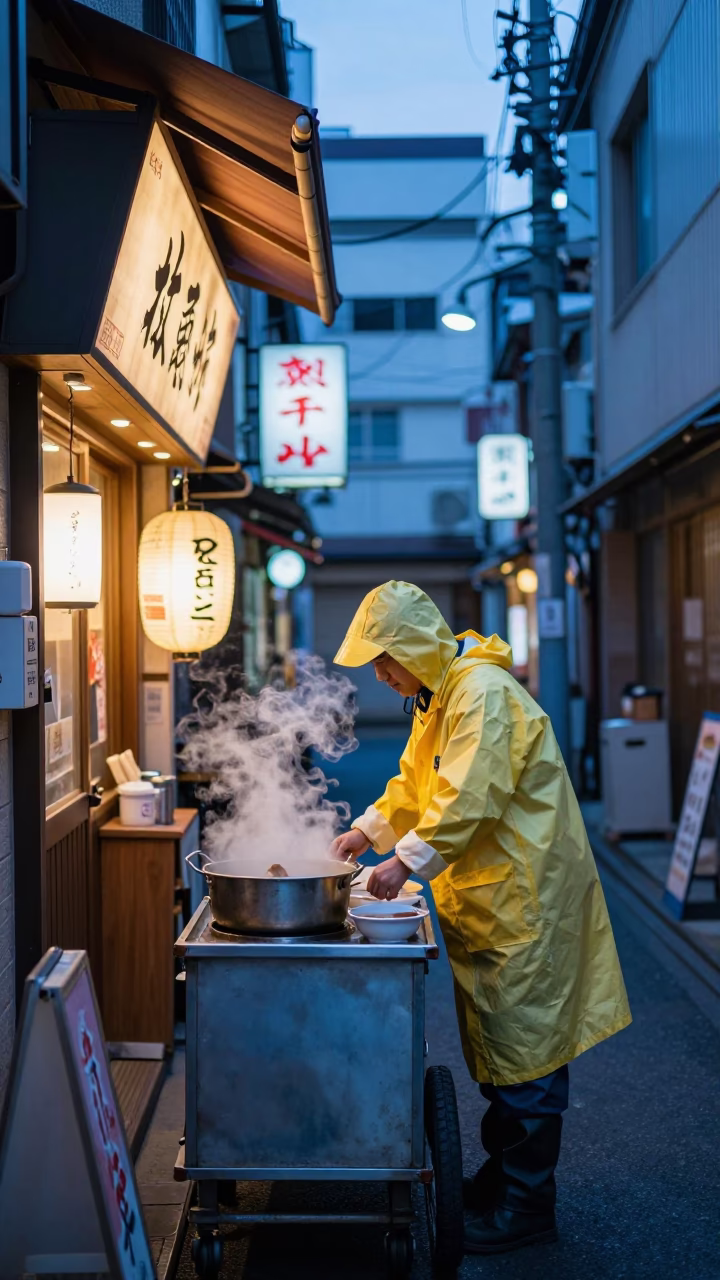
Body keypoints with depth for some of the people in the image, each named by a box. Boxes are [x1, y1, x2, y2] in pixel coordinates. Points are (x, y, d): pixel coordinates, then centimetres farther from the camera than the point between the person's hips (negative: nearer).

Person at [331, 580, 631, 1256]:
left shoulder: (484, 694, -20)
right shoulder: (437, 699, 14)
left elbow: (469, 799, -27)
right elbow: (414, 785, 21)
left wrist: (408, 860, -24)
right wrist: (368, 830, 9)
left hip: (523, 897, -10)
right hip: (482, 897, 10)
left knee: (522, 1048, -2)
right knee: (492, 1044, 18)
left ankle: (528, 1205, 8)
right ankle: (502, 1172, 31)